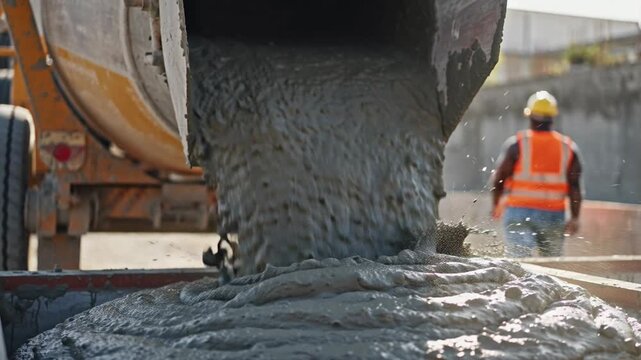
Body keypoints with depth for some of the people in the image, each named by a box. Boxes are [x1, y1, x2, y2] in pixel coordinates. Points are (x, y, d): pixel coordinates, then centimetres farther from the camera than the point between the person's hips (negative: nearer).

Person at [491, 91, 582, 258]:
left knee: (519, 255, -11)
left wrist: (496, 205, 14)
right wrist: (575, 218, -1)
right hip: (554, 214, 2)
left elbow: (499, 177, -2)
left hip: (519, 212, -2)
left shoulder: (517, 143, -2)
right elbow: (575, 186, -1)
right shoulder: (568, 147, 5)